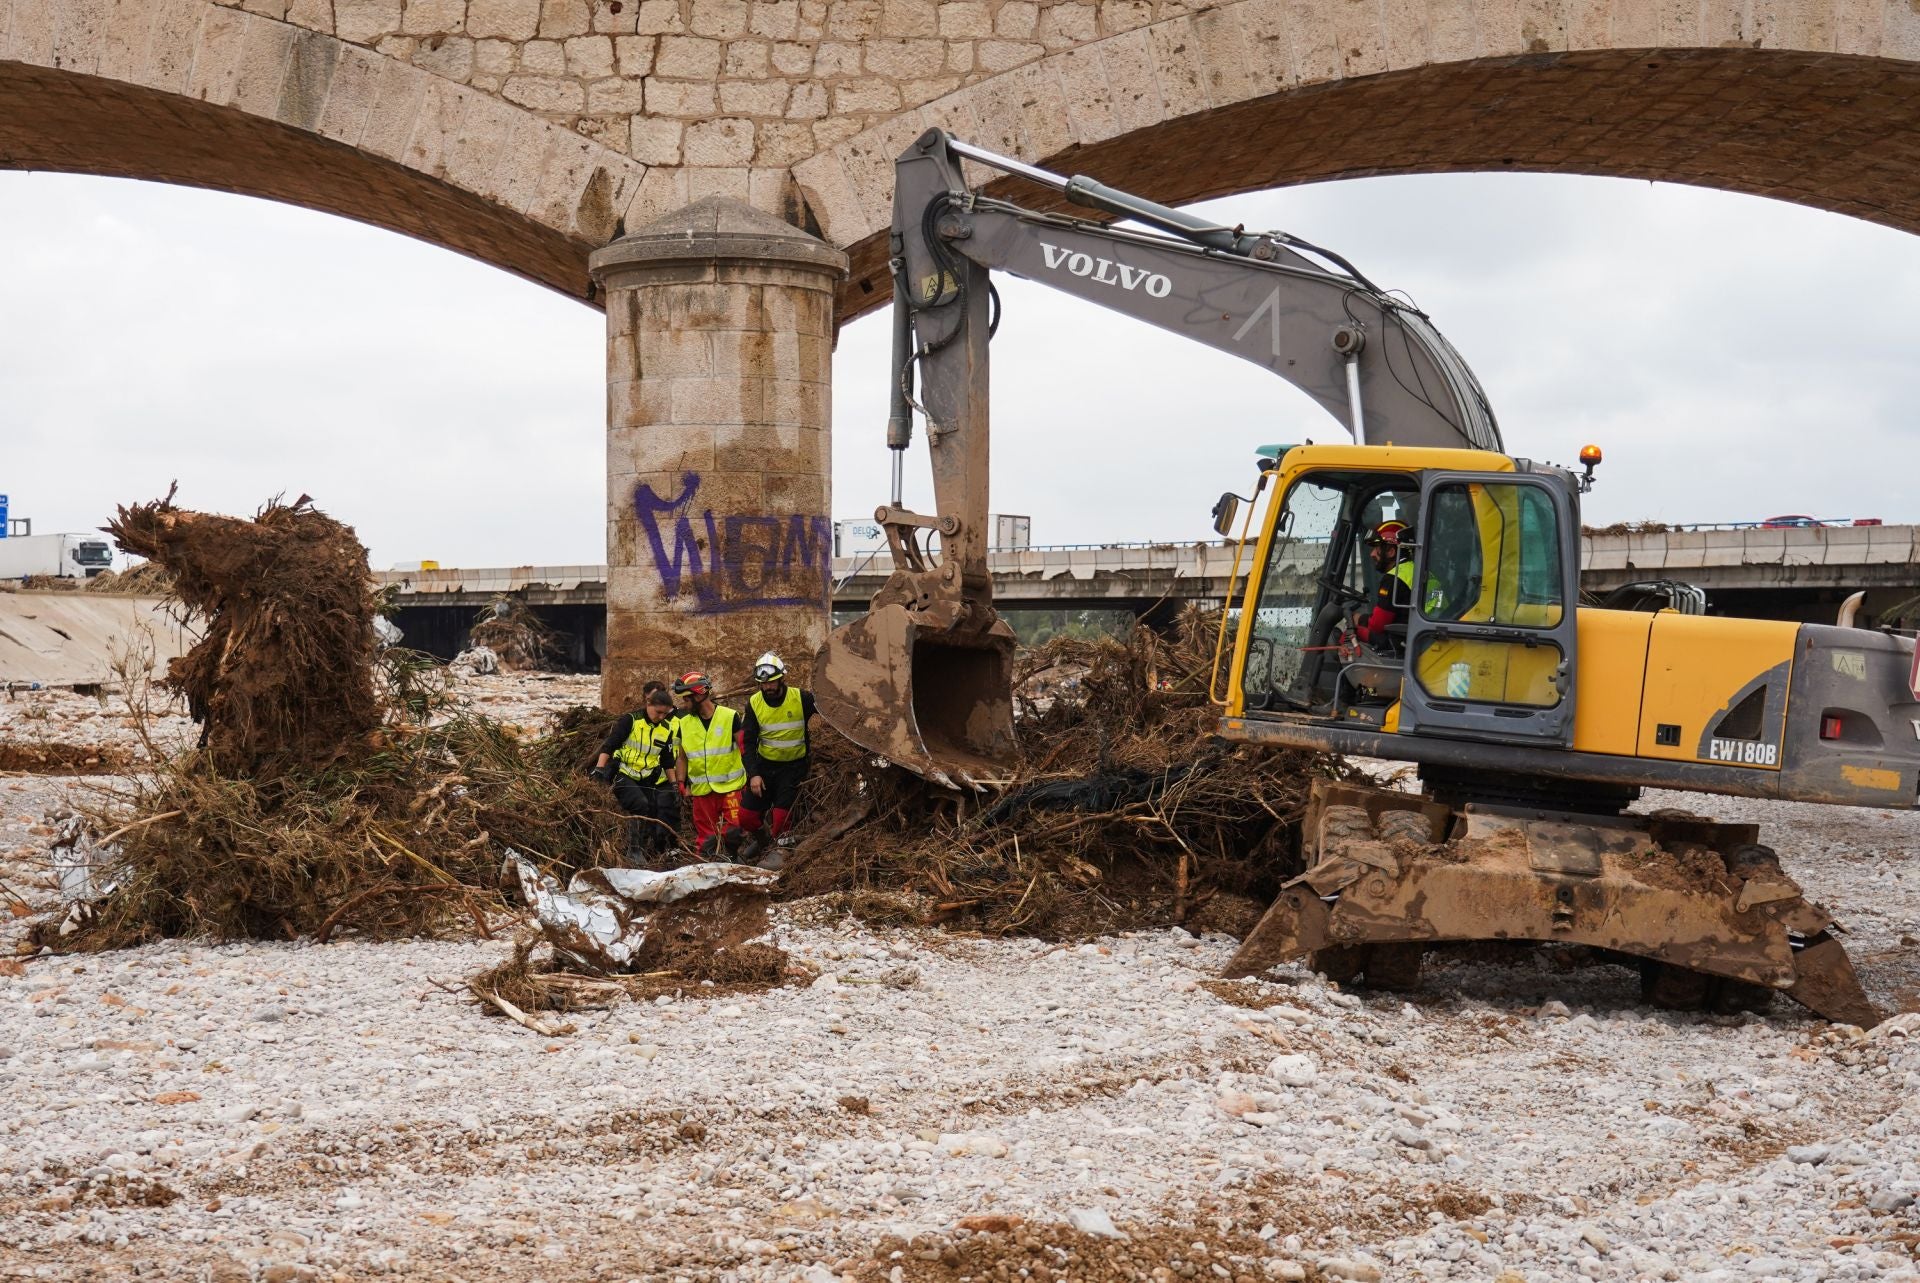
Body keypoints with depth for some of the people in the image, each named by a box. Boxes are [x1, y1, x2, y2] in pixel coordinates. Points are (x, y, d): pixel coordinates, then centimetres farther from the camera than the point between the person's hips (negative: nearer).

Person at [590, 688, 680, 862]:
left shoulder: (666, 730, 7)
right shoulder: (631, 721, -9)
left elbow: (668, 762, 16)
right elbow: (609, 745, -12)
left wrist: (674, 785, 12)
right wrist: (600, 767, -23)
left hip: (648, 780, 6)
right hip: (624, 776, -6)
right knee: (640, 806, -26)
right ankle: (634, 851, -20)